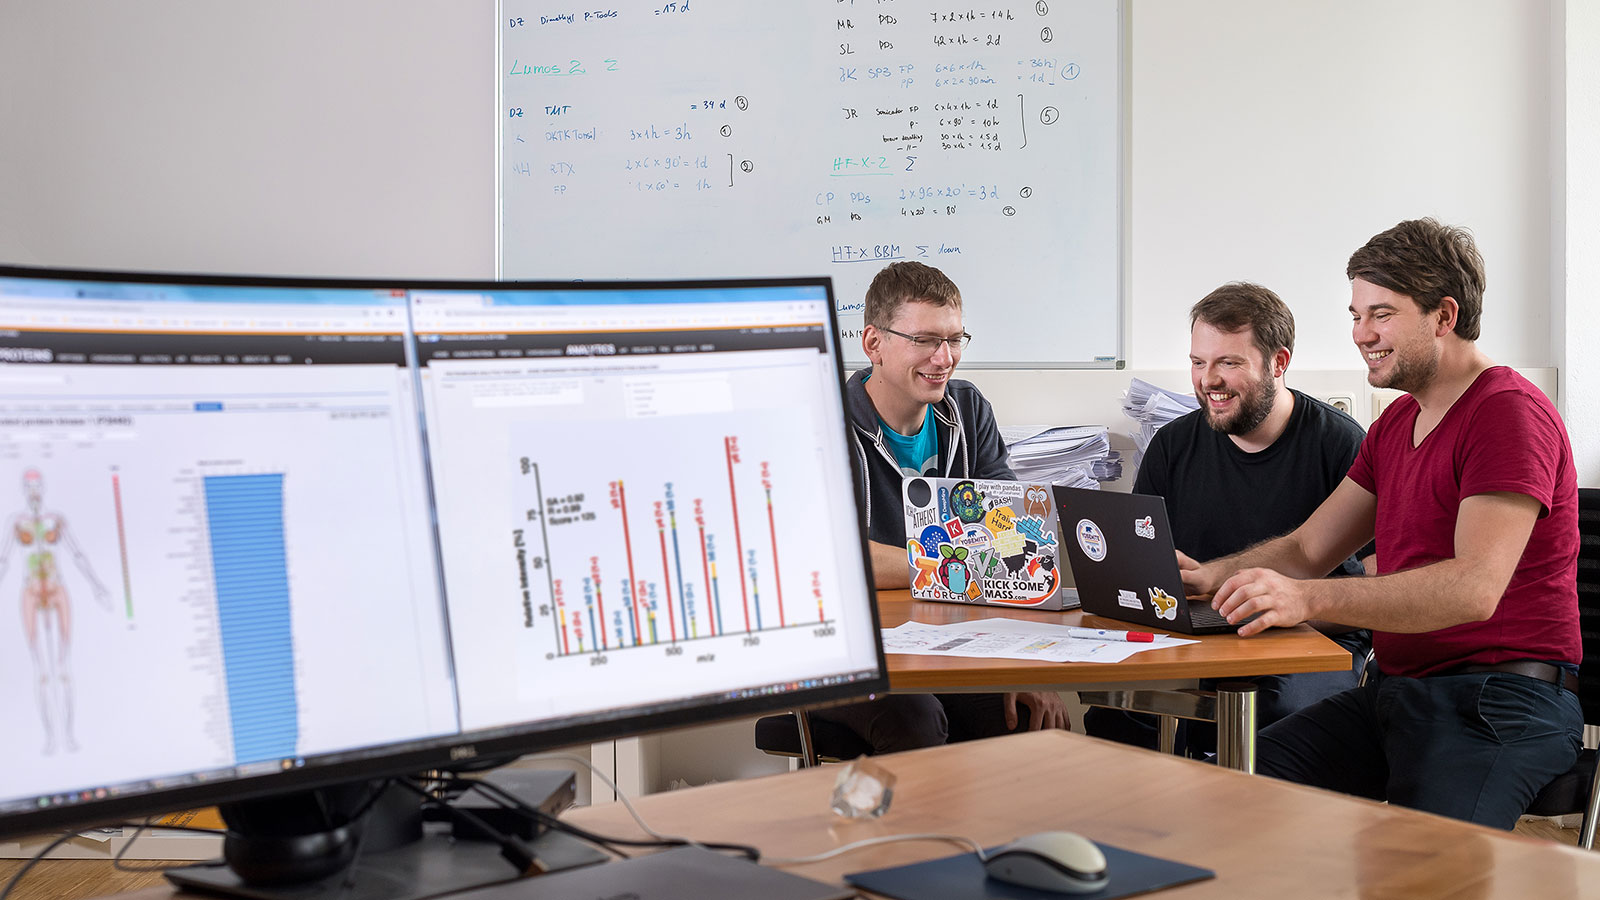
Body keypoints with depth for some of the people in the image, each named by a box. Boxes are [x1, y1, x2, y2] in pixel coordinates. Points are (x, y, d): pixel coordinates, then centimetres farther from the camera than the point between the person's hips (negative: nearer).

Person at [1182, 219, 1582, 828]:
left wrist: (1308, 598, -35)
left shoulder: (1511, 413, -11)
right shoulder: (1398, 421, 21)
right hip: (1395, 688, 8)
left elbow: (1475, 588, -25)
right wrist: (1210, 577, -2)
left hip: (1502, 698, -8)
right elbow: (1306, 549, 19)